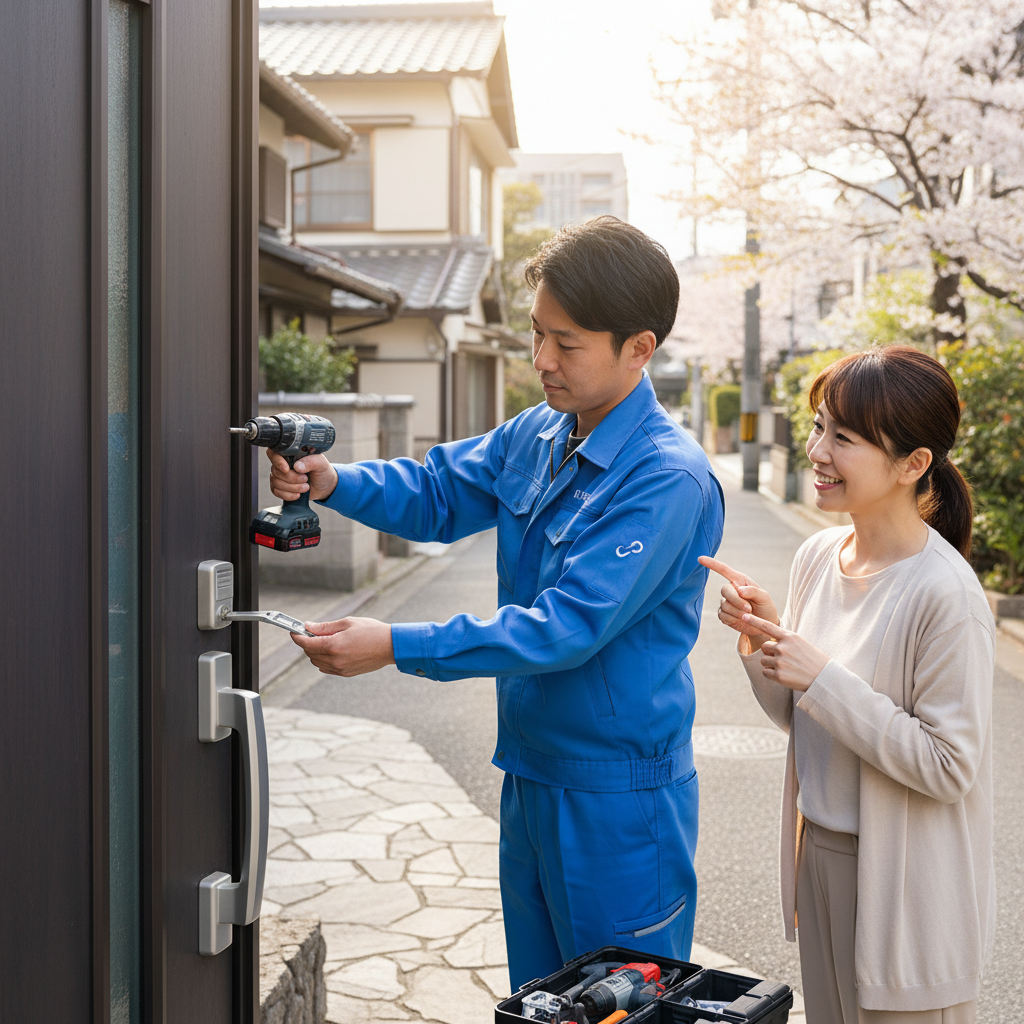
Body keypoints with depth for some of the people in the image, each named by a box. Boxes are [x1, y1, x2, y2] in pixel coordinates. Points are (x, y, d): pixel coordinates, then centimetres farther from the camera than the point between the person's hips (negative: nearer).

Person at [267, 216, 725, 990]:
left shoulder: (667, 480, -23)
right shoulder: (537, 436, 3)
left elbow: (569, 627, -28)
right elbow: (439, 493, 12)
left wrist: (398, 646, -29)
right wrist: (333, 483, -9)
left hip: (619, 800, -8)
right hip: (533, 775, 8)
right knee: (538, 997, 22)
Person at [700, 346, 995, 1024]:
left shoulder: (945, 596, -22)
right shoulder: (818, 557, 0)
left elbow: (948, 766, -22)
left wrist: (823, 677, -24)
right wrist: (764, 639, -10)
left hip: (904, 889, -7)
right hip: (818, 853, 7)